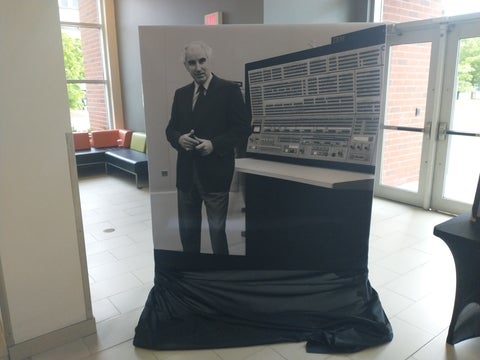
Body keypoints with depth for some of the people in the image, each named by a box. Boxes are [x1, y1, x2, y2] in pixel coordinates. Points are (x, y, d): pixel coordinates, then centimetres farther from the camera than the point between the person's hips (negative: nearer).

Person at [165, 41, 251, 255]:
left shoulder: (229, 90, -5)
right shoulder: (181, 94, 12)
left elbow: (243, 128, -8)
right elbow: (171, 128, 15)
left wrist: (215, 144, -20)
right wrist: (179, 139, -8)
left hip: (215, 173, -5)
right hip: (187, 174, 5)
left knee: (217, 230, 5)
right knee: (187, 229, 15)